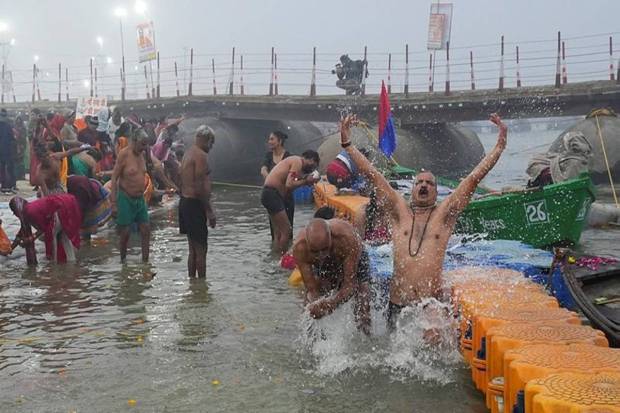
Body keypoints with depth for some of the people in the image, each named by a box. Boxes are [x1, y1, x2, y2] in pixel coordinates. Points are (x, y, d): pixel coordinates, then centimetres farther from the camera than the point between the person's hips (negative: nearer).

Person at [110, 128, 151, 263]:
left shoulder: (141, 154, 7)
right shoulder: (124, 154, -14)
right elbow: (114, 178, -14)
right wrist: (113, 203, -18)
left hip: (140, 198, 7)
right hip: (126, 198, -7)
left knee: (145, 230, 3)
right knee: (125, 232, 1)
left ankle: (145, 261, 10)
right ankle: (123, 261, 17)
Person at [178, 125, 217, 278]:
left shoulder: (188, 154, 15)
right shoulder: (200, 155, -15)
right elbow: (200, 187, -22)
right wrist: (210, 211, -17)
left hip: (184, 201, 10)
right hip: (195, 204, -10)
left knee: (193, 249, 16)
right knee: (201, 249, -4)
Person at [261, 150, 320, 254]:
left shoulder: (294, 160, 19)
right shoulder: (298, 162, -9)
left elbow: (287, 185, 12)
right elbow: (289, 185, -20)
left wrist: (306, 180, 7)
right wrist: (305, 181, -8)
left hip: (269, 194, 10)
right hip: (272, 194, -10)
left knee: (278, 231, 15)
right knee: (286, 230, -5)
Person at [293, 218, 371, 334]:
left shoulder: (347, 238, -46)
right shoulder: (299, 248, -37)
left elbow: (350, 285, -40)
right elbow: (311, 289, -29)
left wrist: (331, 304, -57)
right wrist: (315, 303, -52)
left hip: (354, 260, -2)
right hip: (324, 266, 3)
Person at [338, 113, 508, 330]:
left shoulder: (444, 214, 7)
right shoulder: (399, 211, 9)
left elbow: (475, 177, 3)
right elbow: (372, 174, 6)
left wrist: (500, 146, -1)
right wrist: (346, 143, 3)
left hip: (432, 303, -1)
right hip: (397, 304, 2)